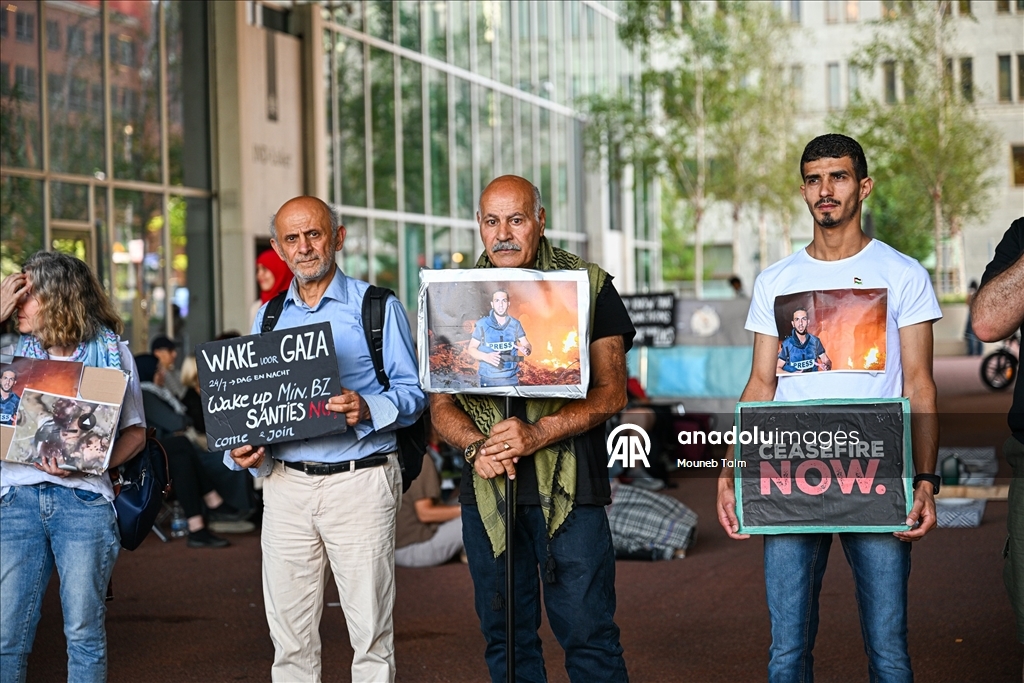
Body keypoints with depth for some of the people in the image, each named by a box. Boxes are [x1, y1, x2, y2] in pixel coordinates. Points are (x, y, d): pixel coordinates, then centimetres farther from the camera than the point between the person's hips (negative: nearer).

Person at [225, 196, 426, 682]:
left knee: (370, 631, -2)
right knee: (290, 635, 6)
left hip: (360, 482, -4)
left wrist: (367, 410, -21)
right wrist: (243, 452, -1)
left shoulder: (377, 307, 3)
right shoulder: (269, 318, 17)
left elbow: (412, 391, -1)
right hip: (285, 482, 4)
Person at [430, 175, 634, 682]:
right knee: (505, 636, 10)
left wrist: (537, 434, -18)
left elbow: (611, 392, -4)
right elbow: (440, 403, 8)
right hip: (486, 487, 3)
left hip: (569, 486, -3)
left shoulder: (588, 286, 1)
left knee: (587, 631, -4)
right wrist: (476, 447, -12)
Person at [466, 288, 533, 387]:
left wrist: (526, 349, -14)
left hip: (512, 379, 2)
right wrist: (486, 357, -18)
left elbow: (527, 345, 11)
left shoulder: (515, 324, 3)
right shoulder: (482, 324, -4)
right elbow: (471, 348, 1)